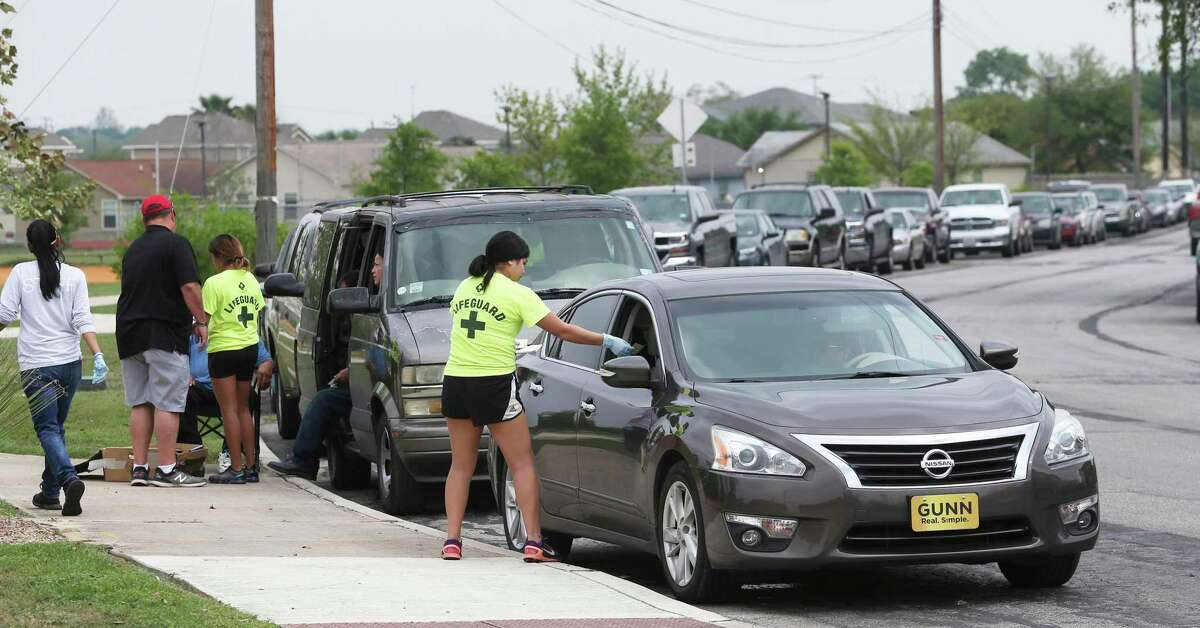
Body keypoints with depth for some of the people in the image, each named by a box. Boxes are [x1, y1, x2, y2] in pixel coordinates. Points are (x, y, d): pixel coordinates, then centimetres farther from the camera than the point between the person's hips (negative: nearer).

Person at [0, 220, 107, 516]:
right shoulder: (74, 275, 3)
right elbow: (83, 320, -5)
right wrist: (98, 356, -9)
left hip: (36, 365, -3)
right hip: (70, 361, 3)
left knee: (48, 428, -6)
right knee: (56, 426, 16)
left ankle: (69, 478, -30)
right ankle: (49, 492, 19)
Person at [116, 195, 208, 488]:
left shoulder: (133, 249, 16)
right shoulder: (176, 244, -7)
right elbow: (189, 287, -16)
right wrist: (201, 321, -5)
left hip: (130, 332, 7)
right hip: (165, 334, -7)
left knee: (139, 403, 10)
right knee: (167, 403, -6)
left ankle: (139, 467, 7)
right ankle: (166, 470, -8)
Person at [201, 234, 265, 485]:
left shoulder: (215, 283, -14)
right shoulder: (250, 280, 7)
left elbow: (204, 319, -17)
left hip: (224, 350, -7)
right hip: (250, 347, 7)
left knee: (229, 409, -2)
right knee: (243, 408, 14)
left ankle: (236, 468, -4)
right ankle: (250, 466, 15)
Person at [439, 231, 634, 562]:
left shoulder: (465, 287, 10)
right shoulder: (517, 294, -6)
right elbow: (562, 330, -6)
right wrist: (607, 341, 2)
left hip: (455, 383, 5)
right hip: (496, 385, -5)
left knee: (461, 466, 13)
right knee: (523, 464, 3)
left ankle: (451, 540, 5)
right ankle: (534, 543, -2)